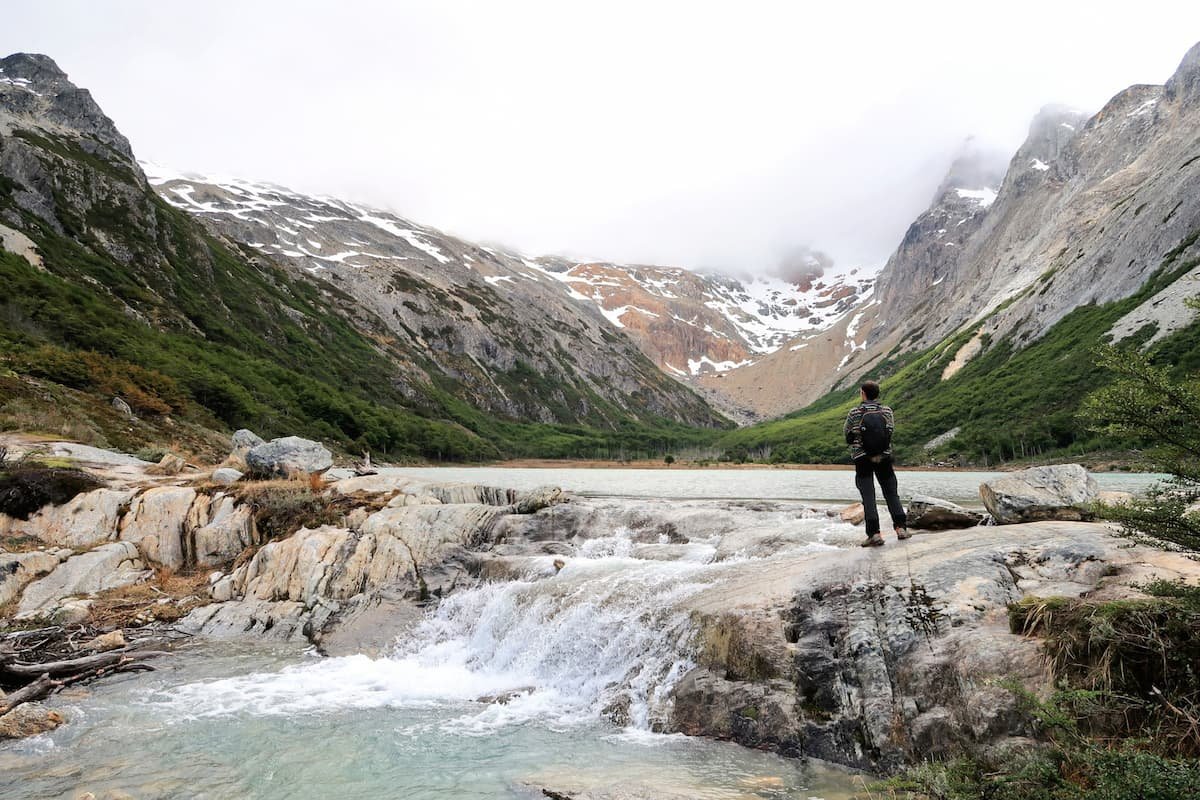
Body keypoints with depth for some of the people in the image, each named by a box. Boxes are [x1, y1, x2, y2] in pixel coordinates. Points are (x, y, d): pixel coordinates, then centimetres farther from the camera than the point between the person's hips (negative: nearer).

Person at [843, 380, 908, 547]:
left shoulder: (854, 413, -9)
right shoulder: (887, 411, -2)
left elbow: (847, 435, 4)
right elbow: (891, 431, 11)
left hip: (862, 459, -2)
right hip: (884, 458, 2)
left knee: (868, 497, -1)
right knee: (891, 493, 14)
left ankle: (874, 534, -8)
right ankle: (901, 528, 8)